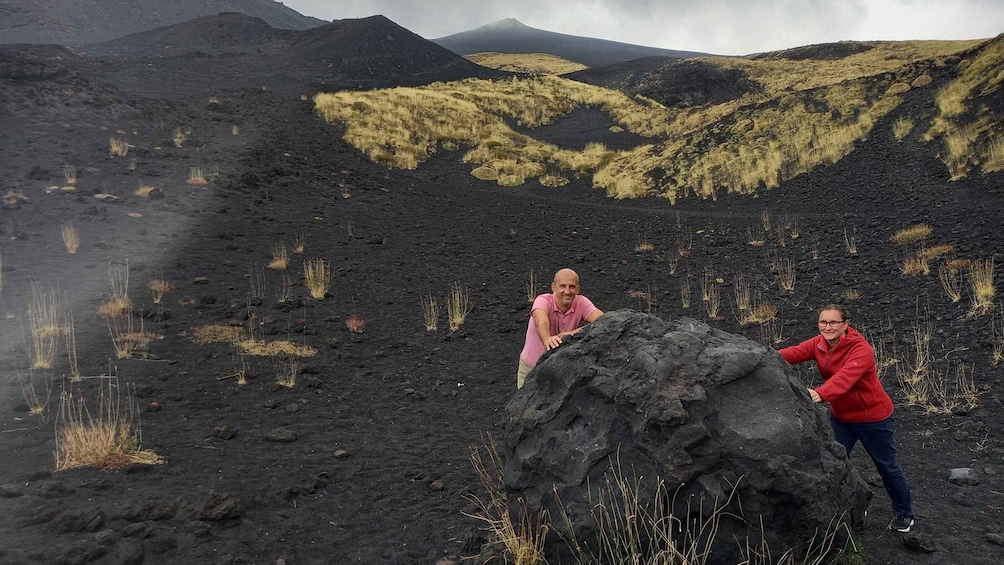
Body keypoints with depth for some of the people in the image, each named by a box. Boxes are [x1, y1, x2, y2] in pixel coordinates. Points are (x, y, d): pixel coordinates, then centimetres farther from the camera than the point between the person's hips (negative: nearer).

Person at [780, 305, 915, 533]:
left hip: (872, 417, -6)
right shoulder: (819, 343, -9)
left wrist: (820, 394, -65)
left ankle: (904, 513, 35)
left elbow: (845, 376, -47)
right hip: (840, 416, 6)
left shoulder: (861, 350, -30)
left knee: (887, 466, 12)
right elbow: (795, 352, -26)